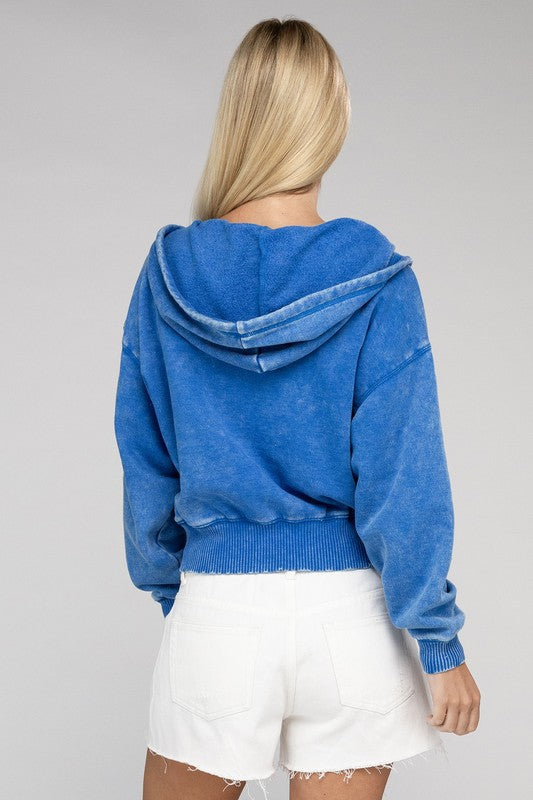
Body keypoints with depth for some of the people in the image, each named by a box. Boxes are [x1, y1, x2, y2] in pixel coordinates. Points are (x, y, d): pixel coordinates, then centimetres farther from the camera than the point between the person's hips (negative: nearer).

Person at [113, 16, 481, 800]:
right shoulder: (375, 280, -10)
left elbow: (145, 460, 4)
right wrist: (440, 642, -3)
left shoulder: (170, 269, -3)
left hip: (218, 608, 1)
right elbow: (403, 476, -11)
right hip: (348, 614, -1)